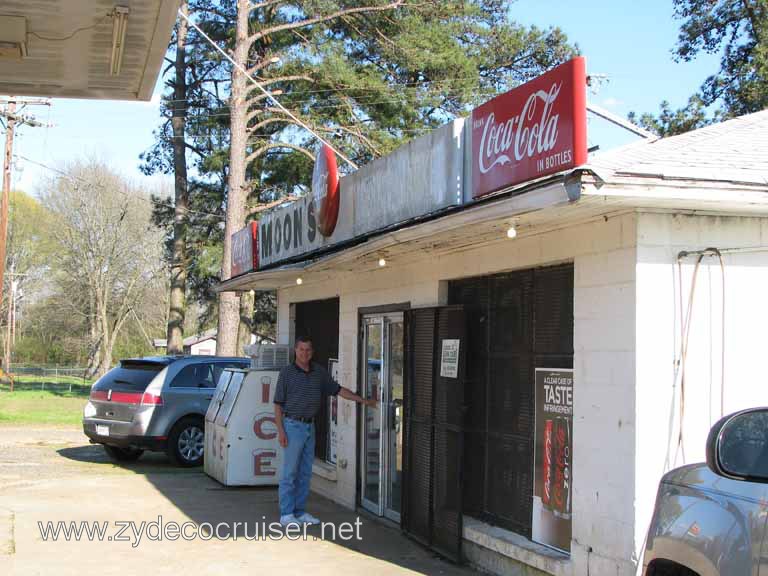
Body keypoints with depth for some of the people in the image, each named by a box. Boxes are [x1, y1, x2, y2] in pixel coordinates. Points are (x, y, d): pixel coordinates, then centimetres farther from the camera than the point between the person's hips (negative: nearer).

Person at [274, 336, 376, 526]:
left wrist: (363, 401, 10)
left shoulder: (319, 372, 6)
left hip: (310, 427, 6)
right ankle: (286, 514, 0)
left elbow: (338, 389, 13)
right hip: (293, 426, -6)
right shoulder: (286, 373, -8)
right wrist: (280, 431, -14)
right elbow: (278, 404, -7)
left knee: (305, 473, 9)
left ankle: (300, 512, 15)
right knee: (289, 472, -4)